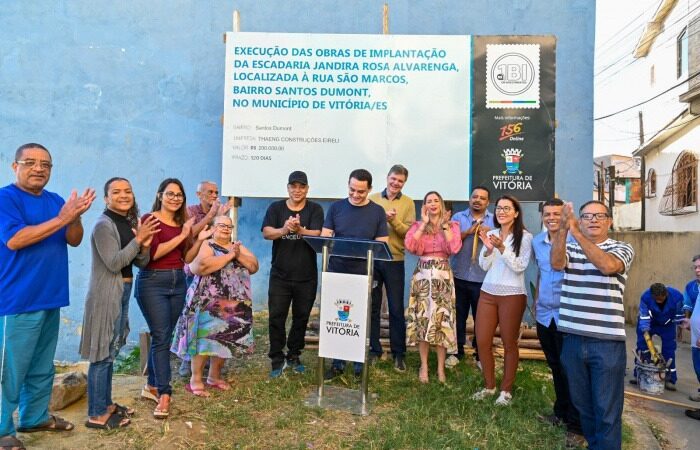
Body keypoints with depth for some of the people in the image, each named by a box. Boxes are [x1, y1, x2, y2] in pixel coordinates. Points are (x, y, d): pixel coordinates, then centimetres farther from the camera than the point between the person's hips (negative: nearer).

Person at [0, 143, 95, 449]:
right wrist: (61, 218, -22)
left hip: (50, 298, 7)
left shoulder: (56, 201, 10)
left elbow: (74, 241, 6)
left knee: (42, 366, 17)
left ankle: (35, 417, 31)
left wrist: (75, 217, -14)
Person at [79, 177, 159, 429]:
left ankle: (106, 404, 27)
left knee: (110, 352, 16)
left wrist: (145, 245, -10)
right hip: (106, 294, -8)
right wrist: (138, 239, -20)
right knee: (103, 354, -3)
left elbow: (141, 263, 10)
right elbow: (114, 263, -20)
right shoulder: (104, 225, -13)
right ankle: (97, 415, 7)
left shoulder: (131, 223, 11)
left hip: (122, 293, 9)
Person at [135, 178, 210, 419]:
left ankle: (152, 386, 26)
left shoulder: (182, 223, 11)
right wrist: (181, 236, -18)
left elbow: (186, 258, 10)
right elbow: (152, 253, -18)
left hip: (178, 282, 6)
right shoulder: (149, 219, -6)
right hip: (153, 283, -6)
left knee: (163, 337, 13)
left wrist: (199, 240, -4)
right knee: (161, 338, -8)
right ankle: (164, 394, -4)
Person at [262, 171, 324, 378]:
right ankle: (277, 360, 14)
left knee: (301, 317, 12)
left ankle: (293, 357, 29)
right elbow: (266, 233, -10)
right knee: (276, 317, 1)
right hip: (280, 275, 0)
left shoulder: (315, 209, 0)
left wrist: (299, 230, -34)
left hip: (306, 276, 0)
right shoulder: (276, 208, 3)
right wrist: (283, 230, -32)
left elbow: (316, 235, -13)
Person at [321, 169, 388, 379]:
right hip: (337, 273, 1)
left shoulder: (377, 211, 1)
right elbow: (324, 237, 1)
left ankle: (360, 366, 24)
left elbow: (382, 244, -2)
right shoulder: (336, 207, 4)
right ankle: (337, 364, 25)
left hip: (364, 275, -1)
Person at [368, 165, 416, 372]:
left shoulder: (408, 203, 3)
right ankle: (374, 349, 22)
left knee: (396, 308, 4)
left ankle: (399, 353, 16)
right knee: (372, 306, 9)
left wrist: (394, 220, -21)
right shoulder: (372, 199, 6)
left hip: (394, 260, -1)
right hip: (372, 258, 2)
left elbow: (409, 232, -7)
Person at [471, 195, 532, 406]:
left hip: (512, 295, -4)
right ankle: (489, 385, 25)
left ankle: (506, 390, 22)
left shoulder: (525, 237, -6)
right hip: (487, 293, 5)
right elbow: (484, 266, 5)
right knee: (482, 341, 7)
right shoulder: (490, 234, 6)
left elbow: (519, 267, -12)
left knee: (509, 344, 6)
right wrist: (488, 248, -14)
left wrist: (502, 248, -23)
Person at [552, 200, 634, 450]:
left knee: (607, 410, 3)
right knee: (582, 403, 18)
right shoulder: (569, 247, 8)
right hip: (573, 338, 3)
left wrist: (576, 233, -30)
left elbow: (607, 265, -23)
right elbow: (556, 263, -14)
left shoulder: (622, 248, 0)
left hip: (607, 341, -3)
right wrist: (563, 229, -28)